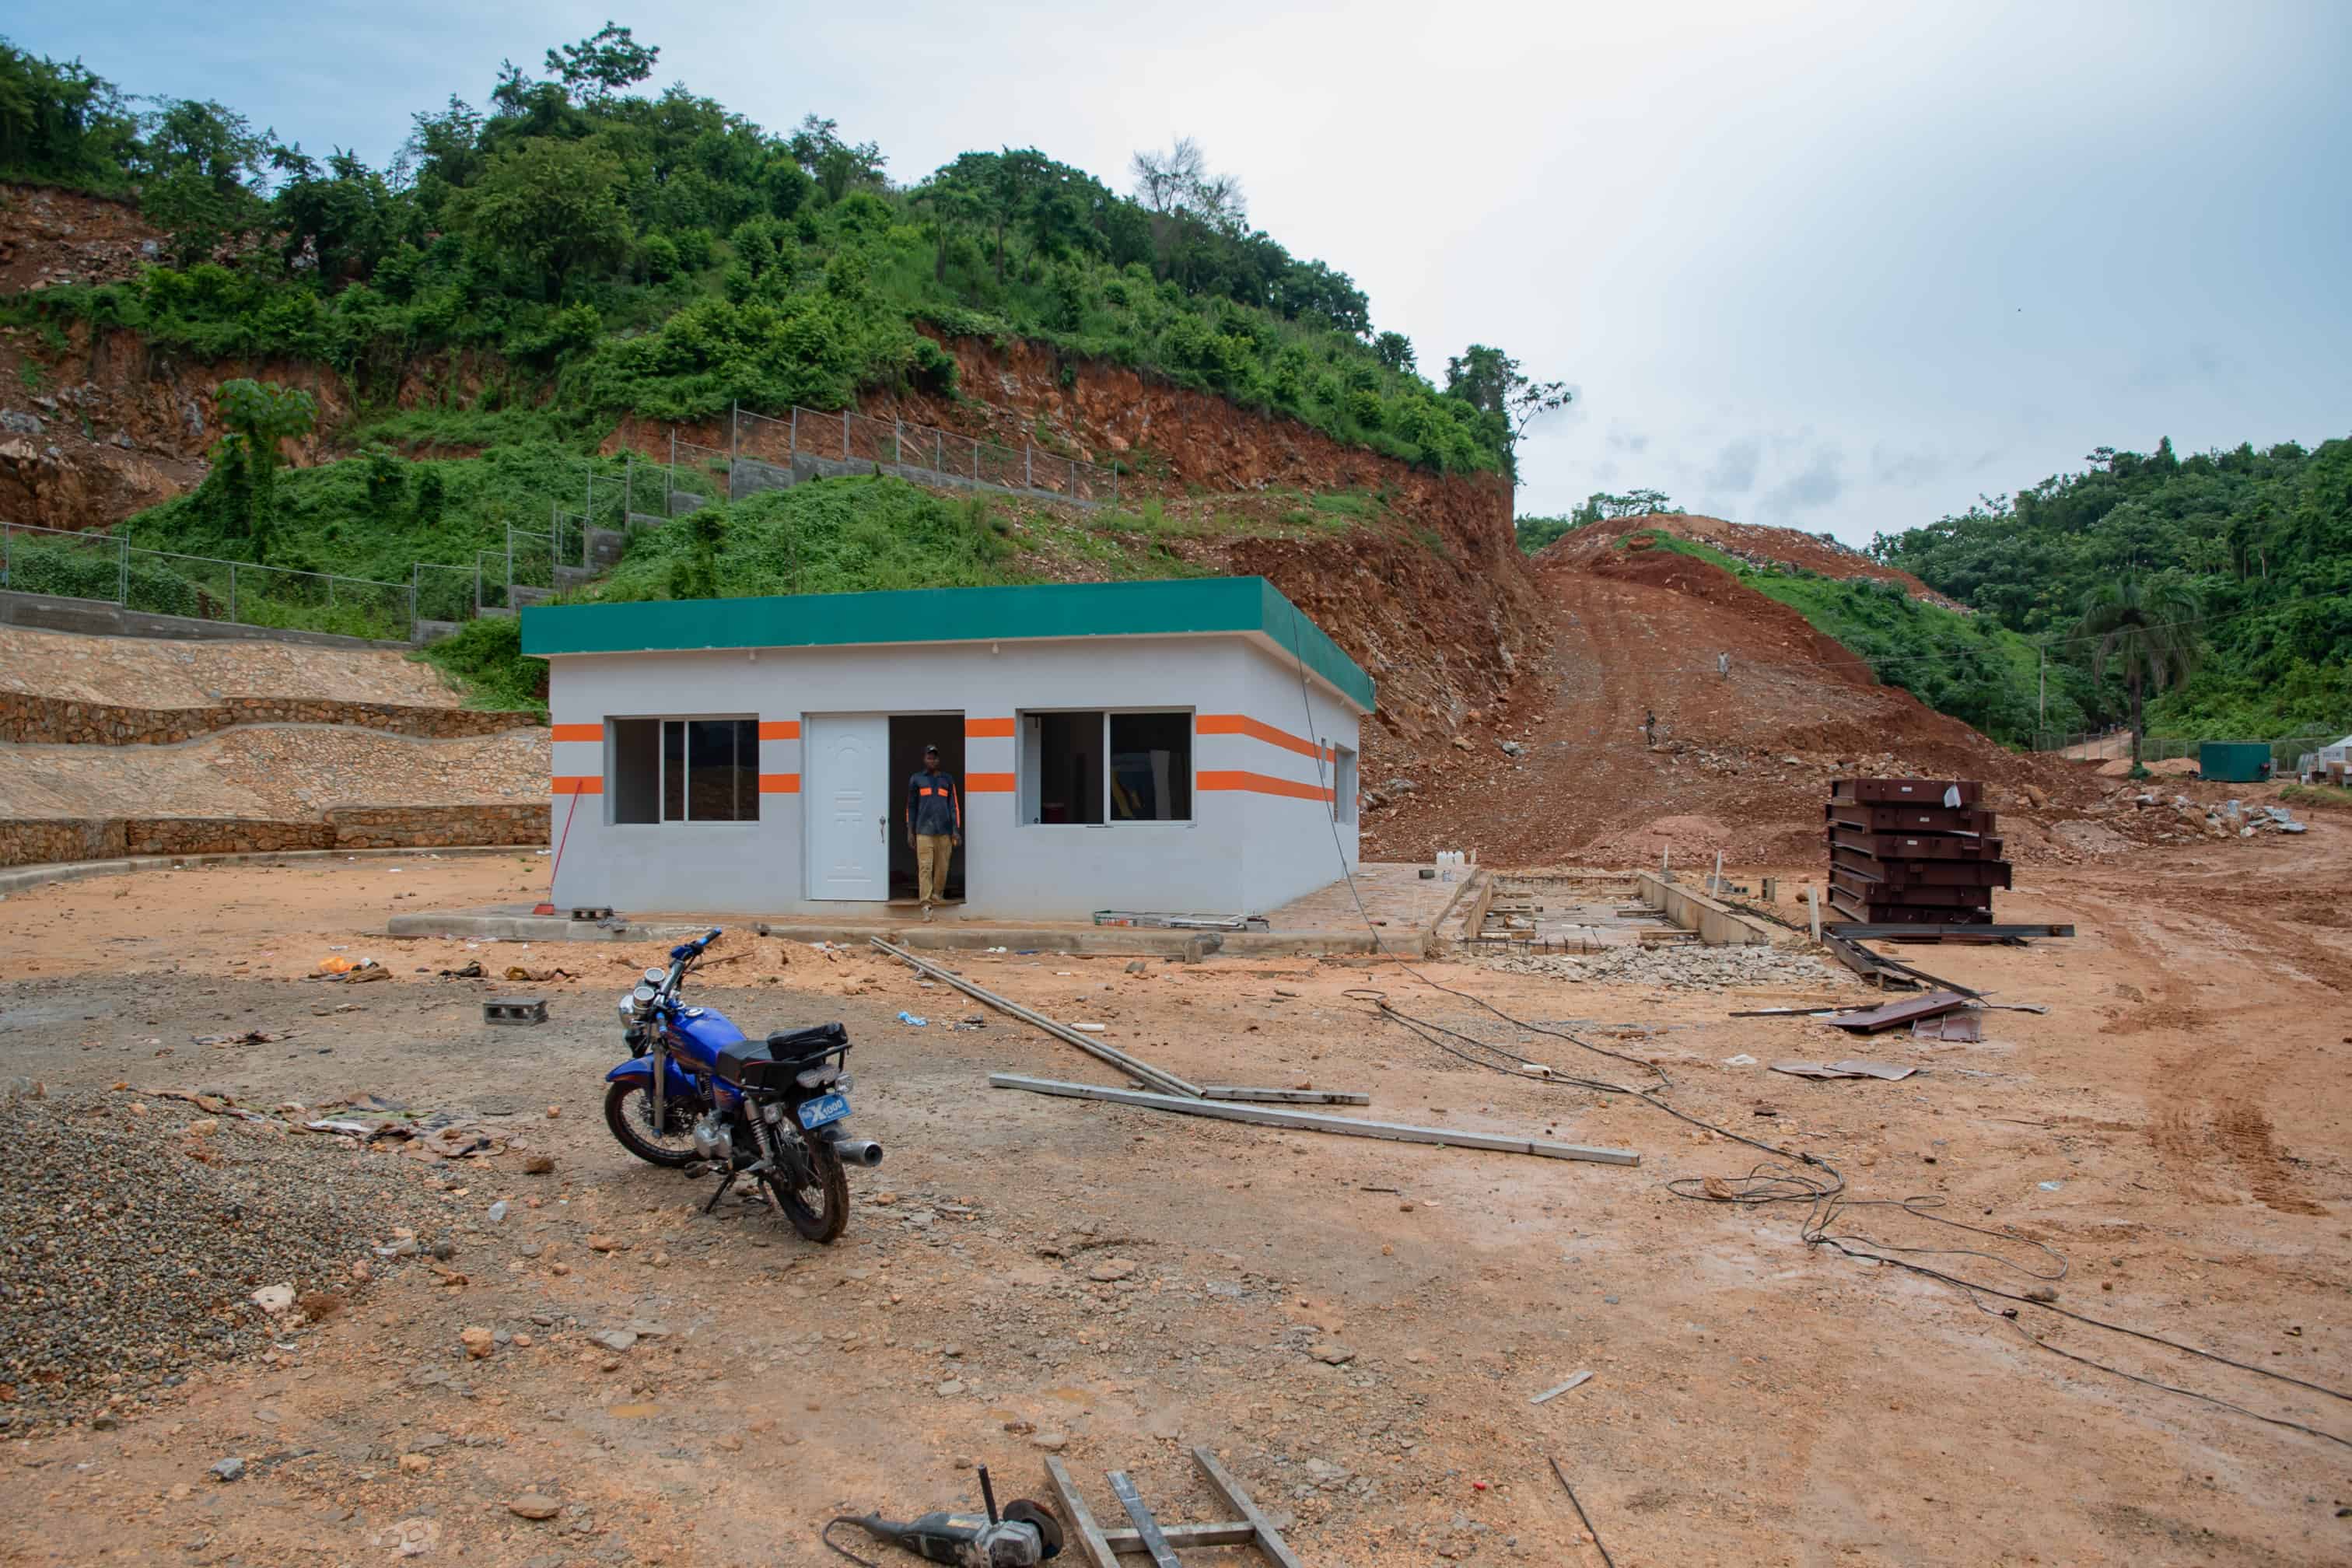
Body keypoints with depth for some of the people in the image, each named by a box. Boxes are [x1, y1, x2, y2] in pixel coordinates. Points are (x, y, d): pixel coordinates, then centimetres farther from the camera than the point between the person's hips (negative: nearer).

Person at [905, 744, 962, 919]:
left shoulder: (947, 780, 12)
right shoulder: (916, 780, 10)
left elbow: (954, 806, 8)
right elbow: (911, 806, 13)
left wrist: (956, 830, -1)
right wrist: (910, 831, 8)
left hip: (944, 832, 1)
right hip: (923, 832, -1)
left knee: (942, 867, 2)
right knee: (925, 867, -9)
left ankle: (938, 894, 20)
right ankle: (926, 904, -12)